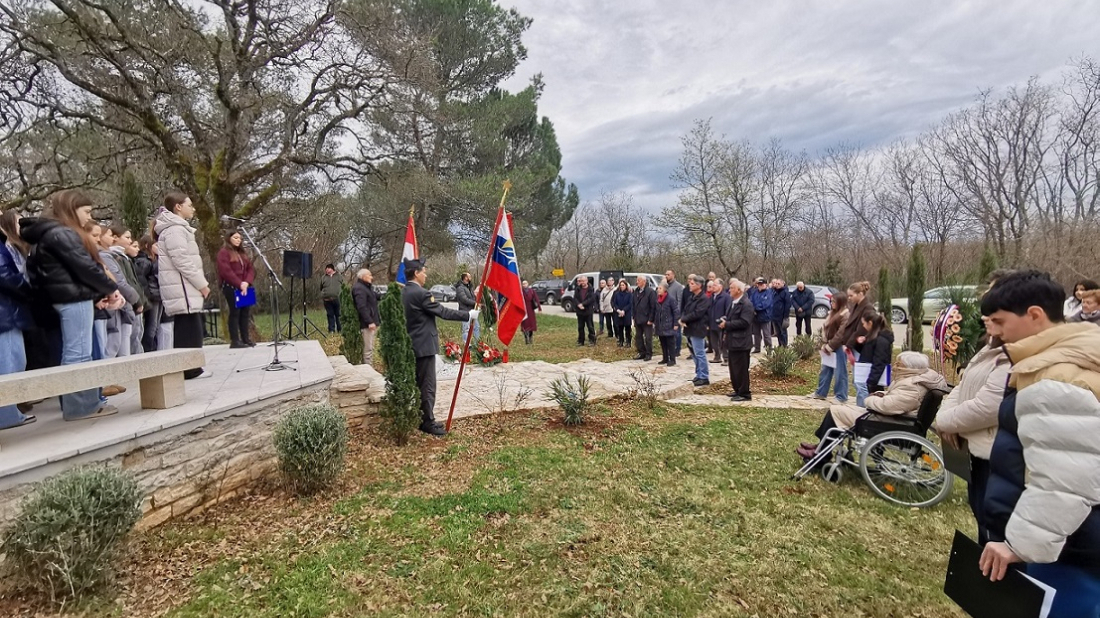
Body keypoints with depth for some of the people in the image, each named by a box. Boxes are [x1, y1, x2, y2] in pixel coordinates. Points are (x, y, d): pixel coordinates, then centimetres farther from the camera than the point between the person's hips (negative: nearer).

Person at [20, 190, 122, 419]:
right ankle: (81, 405, -3)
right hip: (74, 298, -10)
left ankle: (76, 403, 19)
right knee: (79, 353, -7)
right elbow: (85, 266, -17)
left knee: (72, 353, 13)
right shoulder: (62, 234, -12)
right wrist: (110, 289, -4)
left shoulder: (48, 234, 20)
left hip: (64, 298, 10)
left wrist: (99, 295, 6)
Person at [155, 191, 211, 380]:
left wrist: (200, 283, 17)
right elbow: (182, 261, -18)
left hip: (186, 289, 10)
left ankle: (189, 368, 14)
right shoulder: (174, 229, -11)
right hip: (183, 289, -10)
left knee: (187, 329, 10)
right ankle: (189, 368, -6)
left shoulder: (178, 228, 22)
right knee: (189, 330, -9)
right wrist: (202, 284, -14)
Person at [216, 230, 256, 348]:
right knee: (235, 312, -7)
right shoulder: (224, 252, -3)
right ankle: (234, 341, -5)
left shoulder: (243, 253, 20)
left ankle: (246, 339, 9)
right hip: (231, 287, -7)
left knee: (245, 313, 5)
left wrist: (247, 282, -7)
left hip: (244, 288, 7)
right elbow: (226, 271, -15)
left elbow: (251, 269, 12)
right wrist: (240, 284, -18)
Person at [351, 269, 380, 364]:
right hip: (367, 324, -11)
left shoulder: (367, 287, 19)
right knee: (368, 349, -8)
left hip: (372, 321, 11)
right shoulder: (359, 289, -15)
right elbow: (362, 307, -23)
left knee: (370, 348, 16)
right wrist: (369, 322, -27)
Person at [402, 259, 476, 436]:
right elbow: (443, 312, -17)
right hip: (424, 346, -10)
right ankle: (428, 422, 4)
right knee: (428, 386, -2)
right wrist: (468, 315, -10)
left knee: (417, 385, 15)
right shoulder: (421, 294, -19)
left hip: (412, 345, 10)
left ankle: (419, 419, 23)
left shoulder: (404, 293, 11)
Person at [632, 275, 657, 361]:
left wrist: (651, 319, -15)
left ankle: (649, 354, 13)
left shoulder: (650, 292, -11)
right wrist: (634, 317, 7)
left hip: (646, 320, -7)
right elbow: (633, 304, 13)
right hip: (637, 320, 7)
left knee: (648, 338, 2)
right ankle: (641, 353, 23)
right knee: (638, 337, 12)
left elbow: (653, 307, -13)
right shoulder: (636, 291, 8)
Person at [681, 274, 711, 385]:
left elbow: (697, 314, -21)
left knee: (699, 354, -6)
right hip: (690, 329, 9)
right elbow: (685, 310, 14)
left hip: (697, 329, -9)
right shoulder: (691, 297, 15)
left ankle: (704, 377, 2)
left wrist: (684, 319, -13)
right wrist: (682, 318, -7)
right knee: (694, 354, 15)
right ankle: (699, 375, 24)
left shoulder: (704, 298, -13)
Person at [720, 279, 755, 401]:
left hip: (741, 342, -10)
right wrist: (724, 320, 0)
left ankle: (745, 393, 5)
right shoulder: (733, 302, 14)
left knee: (741, 368, -3)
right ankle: (737, 390, 27)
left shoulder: (746, 304, -16)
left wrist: (727, 324, -19)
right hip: (733, 341, 10)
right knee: (733, 367, 16)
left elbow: (744, 322, -24)